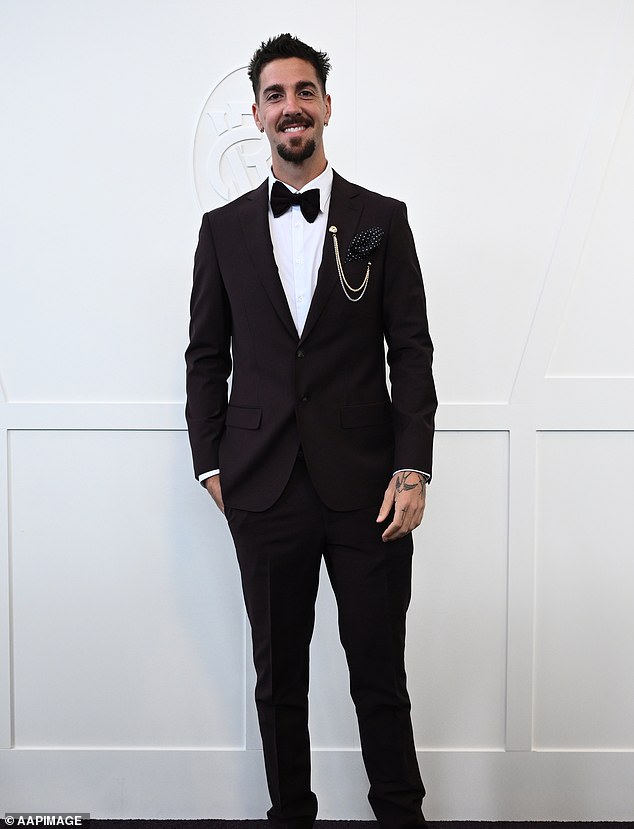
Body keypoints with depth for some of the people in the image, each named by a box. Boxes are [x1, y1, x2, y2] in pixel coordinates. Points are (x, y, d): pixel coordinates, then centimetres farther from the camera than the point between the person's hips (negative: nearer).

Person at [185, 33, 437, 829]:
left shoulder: (382, 219, 6)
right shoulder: (223, 228, 9)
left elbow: (411, 350, 2)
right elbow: (205, 356, 10)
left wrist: (412, 469, -6)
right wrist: (211, 465, 2)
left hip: (367, 488, -1)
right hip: (264, 491, 1)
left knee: (380, 676, 7)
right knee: (279, 677, 12)